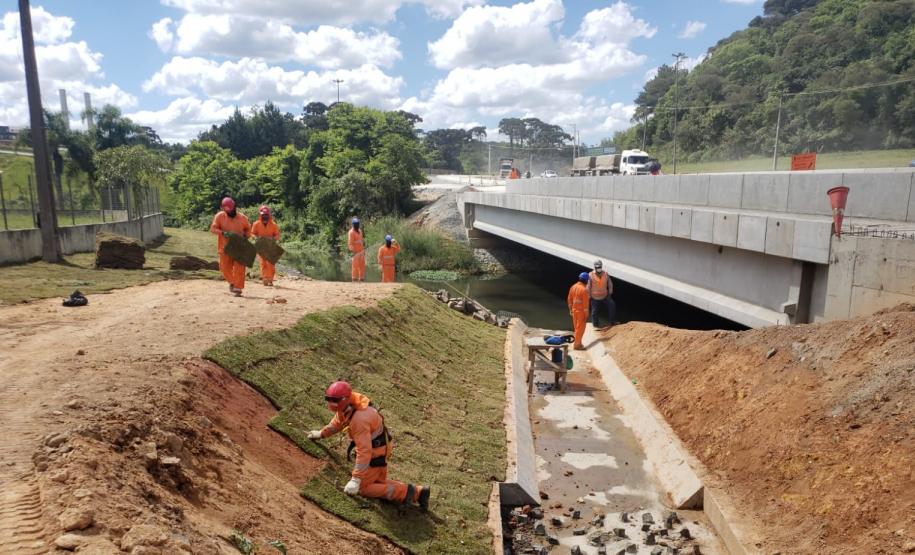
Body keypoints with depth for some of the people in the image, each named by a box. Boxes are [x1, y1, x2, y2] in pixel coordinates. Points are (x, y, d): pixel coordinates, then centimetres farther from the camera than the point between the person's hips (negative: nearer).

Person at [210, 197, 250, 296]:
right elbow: (213, 228, -7)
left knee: (239, 268, -6)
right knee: (225, 268, 7)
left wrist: (245, 236, -5)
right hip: (225, 247, 1)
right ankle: (232, 282, 35)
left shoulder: (242, 217, -1)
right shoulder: (220, 216, -4)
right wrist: (223, 233, -24)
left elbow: (248, 229, 15)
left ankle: (238, 289, -1)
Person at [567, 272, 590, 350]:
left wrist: (570, 309, 19)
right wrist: (586, 315, -14)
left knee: (576, 327, 17)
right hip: (581, 311, -7)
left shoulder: (573, 287, 2)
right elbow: (585, 303, -19)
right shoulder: (584, 289, -20)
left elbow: (569, 299, 9)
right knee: (580, 328, 3)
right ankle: (577, 345, 8)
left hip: (574, 310, 7)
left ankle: (577, 343, 25)